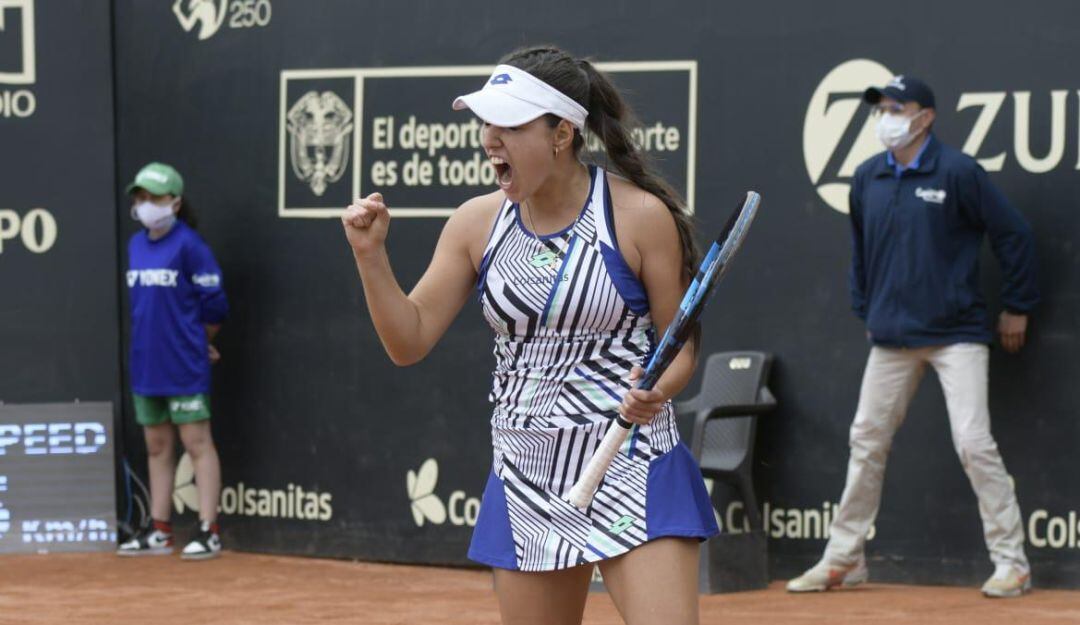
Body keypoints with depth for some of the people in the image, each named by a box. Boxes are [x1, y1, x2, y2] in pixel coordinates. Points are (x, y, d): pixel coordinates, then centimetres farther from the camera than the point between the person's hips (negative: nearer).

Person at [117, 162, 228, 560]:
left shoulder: (189, 245, -11)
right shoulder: (136, 246, 10)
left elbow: (213, 304, -8)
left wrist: (197, 344, 5)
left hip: (184, 367, -7)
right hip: (146, 365, 7)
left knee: (196, 442, -4)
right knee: (157, 448, 12)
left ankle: (208, 532, -3)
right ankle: (159, 532, 18)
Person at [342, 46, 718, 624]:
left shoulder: (641, 216, -8)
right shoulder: (477, 223, 4)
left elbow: (679, 347, 0)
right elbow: (409, 342, 4)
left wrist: (656, 392, -21)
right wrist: (371, 255, -10)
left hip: (634, 469, -4)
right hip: (527, 483, 4)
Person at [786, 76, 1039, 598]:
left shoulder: (957, 172, -10)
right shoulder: (867, 178, 6)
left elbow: (1013, 234, -5)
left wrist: (1017, 308, -2)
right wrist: (865, 312, 19)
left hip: (956, 333, -6)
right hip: (891, 336, 6)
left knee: (973, 443, -13)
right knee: (866, 441, 9)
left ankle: (1011, 563, -6)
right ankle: (843, 559, 20)